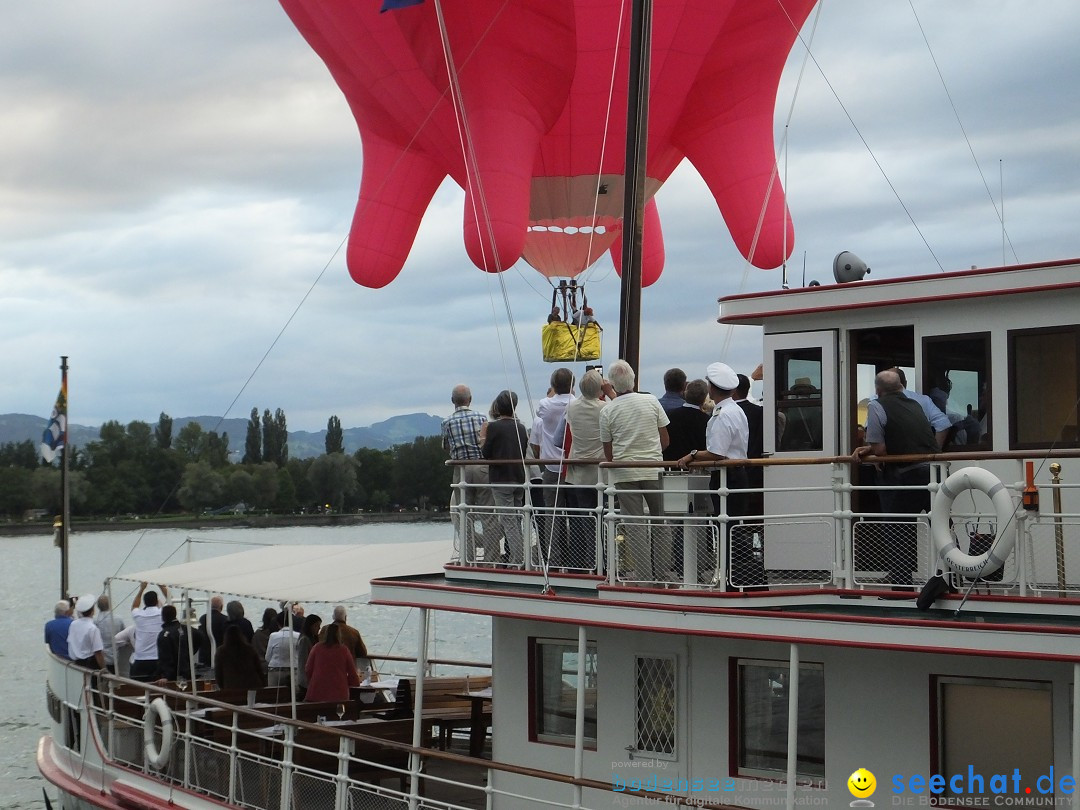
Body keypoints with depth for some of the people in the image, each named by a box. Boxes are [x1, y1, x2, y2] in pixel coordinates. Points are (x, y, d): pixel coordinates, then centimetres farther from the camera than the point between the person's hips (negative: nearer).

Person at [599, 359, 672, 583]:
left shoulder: (607, 411, -5)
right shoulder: (652, 402, -2)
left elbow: (608, 452, 1)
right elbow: (665, 441, 4)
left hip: (625, 473, -1)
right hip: (653, 470, 1)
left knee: (635, 525, 3)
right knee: (660, 522, 11)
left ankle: (644, 575, 2)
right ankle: (663, 573, 13)